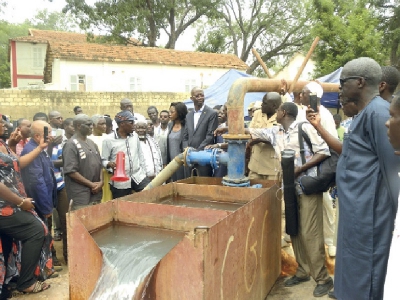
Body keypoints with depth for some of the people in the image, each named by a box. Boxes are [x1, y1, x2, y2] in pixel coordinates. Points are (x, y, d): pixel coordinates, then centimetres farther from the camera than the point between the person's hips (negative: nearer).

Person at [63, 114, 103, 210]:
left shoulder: (92, 143, 13)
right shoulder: (71, 145, -11)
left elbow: (100, 165, 16)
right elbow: (71, 171, -16)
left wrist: (101, 182, -1)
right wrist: (91, 184, -13)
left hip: (96, 192, 7)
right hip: (80, 194, -7)